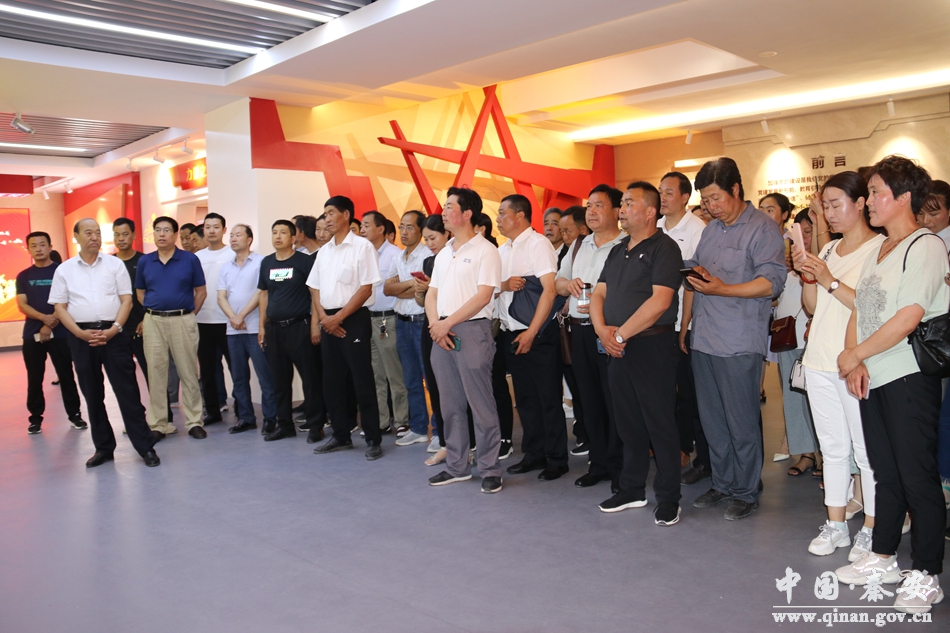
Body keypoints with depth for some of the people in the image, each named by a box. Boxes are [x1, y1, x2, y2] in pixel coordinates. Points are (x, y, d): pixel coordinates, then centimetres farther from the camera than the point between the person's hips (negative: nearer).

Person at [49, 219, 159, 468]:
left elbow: (126, 299, 1)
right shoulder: (64, 270, 7)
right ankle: (103, 447, 20)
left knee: (127, 391, -3)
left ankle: (145, 447, 1)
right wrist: (81, 333, -9)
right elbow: (59, 307, 5)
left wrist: (114, 329, -12)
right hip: (81, 337, 2)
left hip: (113, 333, -2)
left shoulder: (115, 264, 5)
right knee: (92, 394, 9)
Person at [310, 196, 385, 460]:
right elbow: (316, 288, 14)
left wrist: (339, 317, -14)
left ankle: (373, 439, 5)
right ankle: (341, 436, 23)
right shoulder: (324, 251, 14)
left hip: (354, 319, -7)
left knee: (363, 382, -4)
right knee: (332, 382, 11)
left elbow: (366, 289, -12)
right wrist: (322, 318, -3)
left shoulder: (362, 246, -6)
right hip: (329, 322, 7)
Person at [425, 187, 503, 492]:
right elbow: (431, 293, 16)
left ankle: (490, 470, 7)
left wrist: (448, 323, -14)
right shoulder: (443, 254, 17)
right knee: (450, 404, 12)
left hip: (472, 330, -7)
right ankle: (457, 466, 22)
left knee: (481, 404, -3)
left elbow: (483, 296, -14)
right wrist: (435, 324, -3)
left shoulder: (485, 250, -5)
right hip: (442, 332, 7)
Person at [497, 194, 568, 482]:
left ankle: (557, 459, 12)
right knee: (525, 398, 13)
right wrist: (505, 284, -7)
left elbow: (550, 290, -16)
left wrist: (531, 332, -18)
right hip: (513, 334, 8)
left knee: (549, 399, 1)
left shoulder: (537, 243, -9)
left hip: (538, 334, -8)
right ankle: (534, 454, 24)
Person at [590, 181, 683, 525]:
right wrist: (602, 329, -6)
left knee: (660, 425, 1)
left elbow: (660, 300, -19)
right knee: (628, 423, 14)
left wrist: (622, 333, -16)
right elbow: (598, 294, 13)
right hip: (617, 347, 8)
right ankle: (632, 490, 26)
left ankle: (668, 499, 13)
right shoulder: (617, 251, 17)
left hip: (652, 345, -7)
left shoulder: (664, 247, -8)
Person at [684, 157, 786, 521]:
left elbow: (772, 282, -16)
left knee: (741, 423, 2)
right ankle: (722, 485, 27)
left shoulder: (763, 228, -6)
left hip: (739, 345, -7)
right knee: (712, 421, 13)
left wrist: (721, 289, -23)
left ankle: (746, 493, 16)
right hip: (703, 341, 7)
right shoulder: (710, 230, 17)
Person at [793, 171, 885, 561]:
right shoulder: (829, 250, 15)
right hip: (819, 363, 7)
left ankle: (871, 532, 14)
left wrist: (831, 282, -17)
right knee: (833, 448, 14)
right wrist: (808, 276, -1)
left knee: (866, 451, 1)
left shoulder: (880, 248, -7)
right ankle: (835, 526, 24)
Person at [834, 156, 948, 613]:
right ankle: (883, 558, 28)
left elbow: (909, 317, -20)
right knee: (886, 473, 16)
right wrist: (856, 363, -2)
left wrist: (855, 354, -12)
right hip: (872, 377, 8)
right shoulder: (878, 250, 16)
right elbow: (860, 312, 12)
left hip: (909, 376, -8)